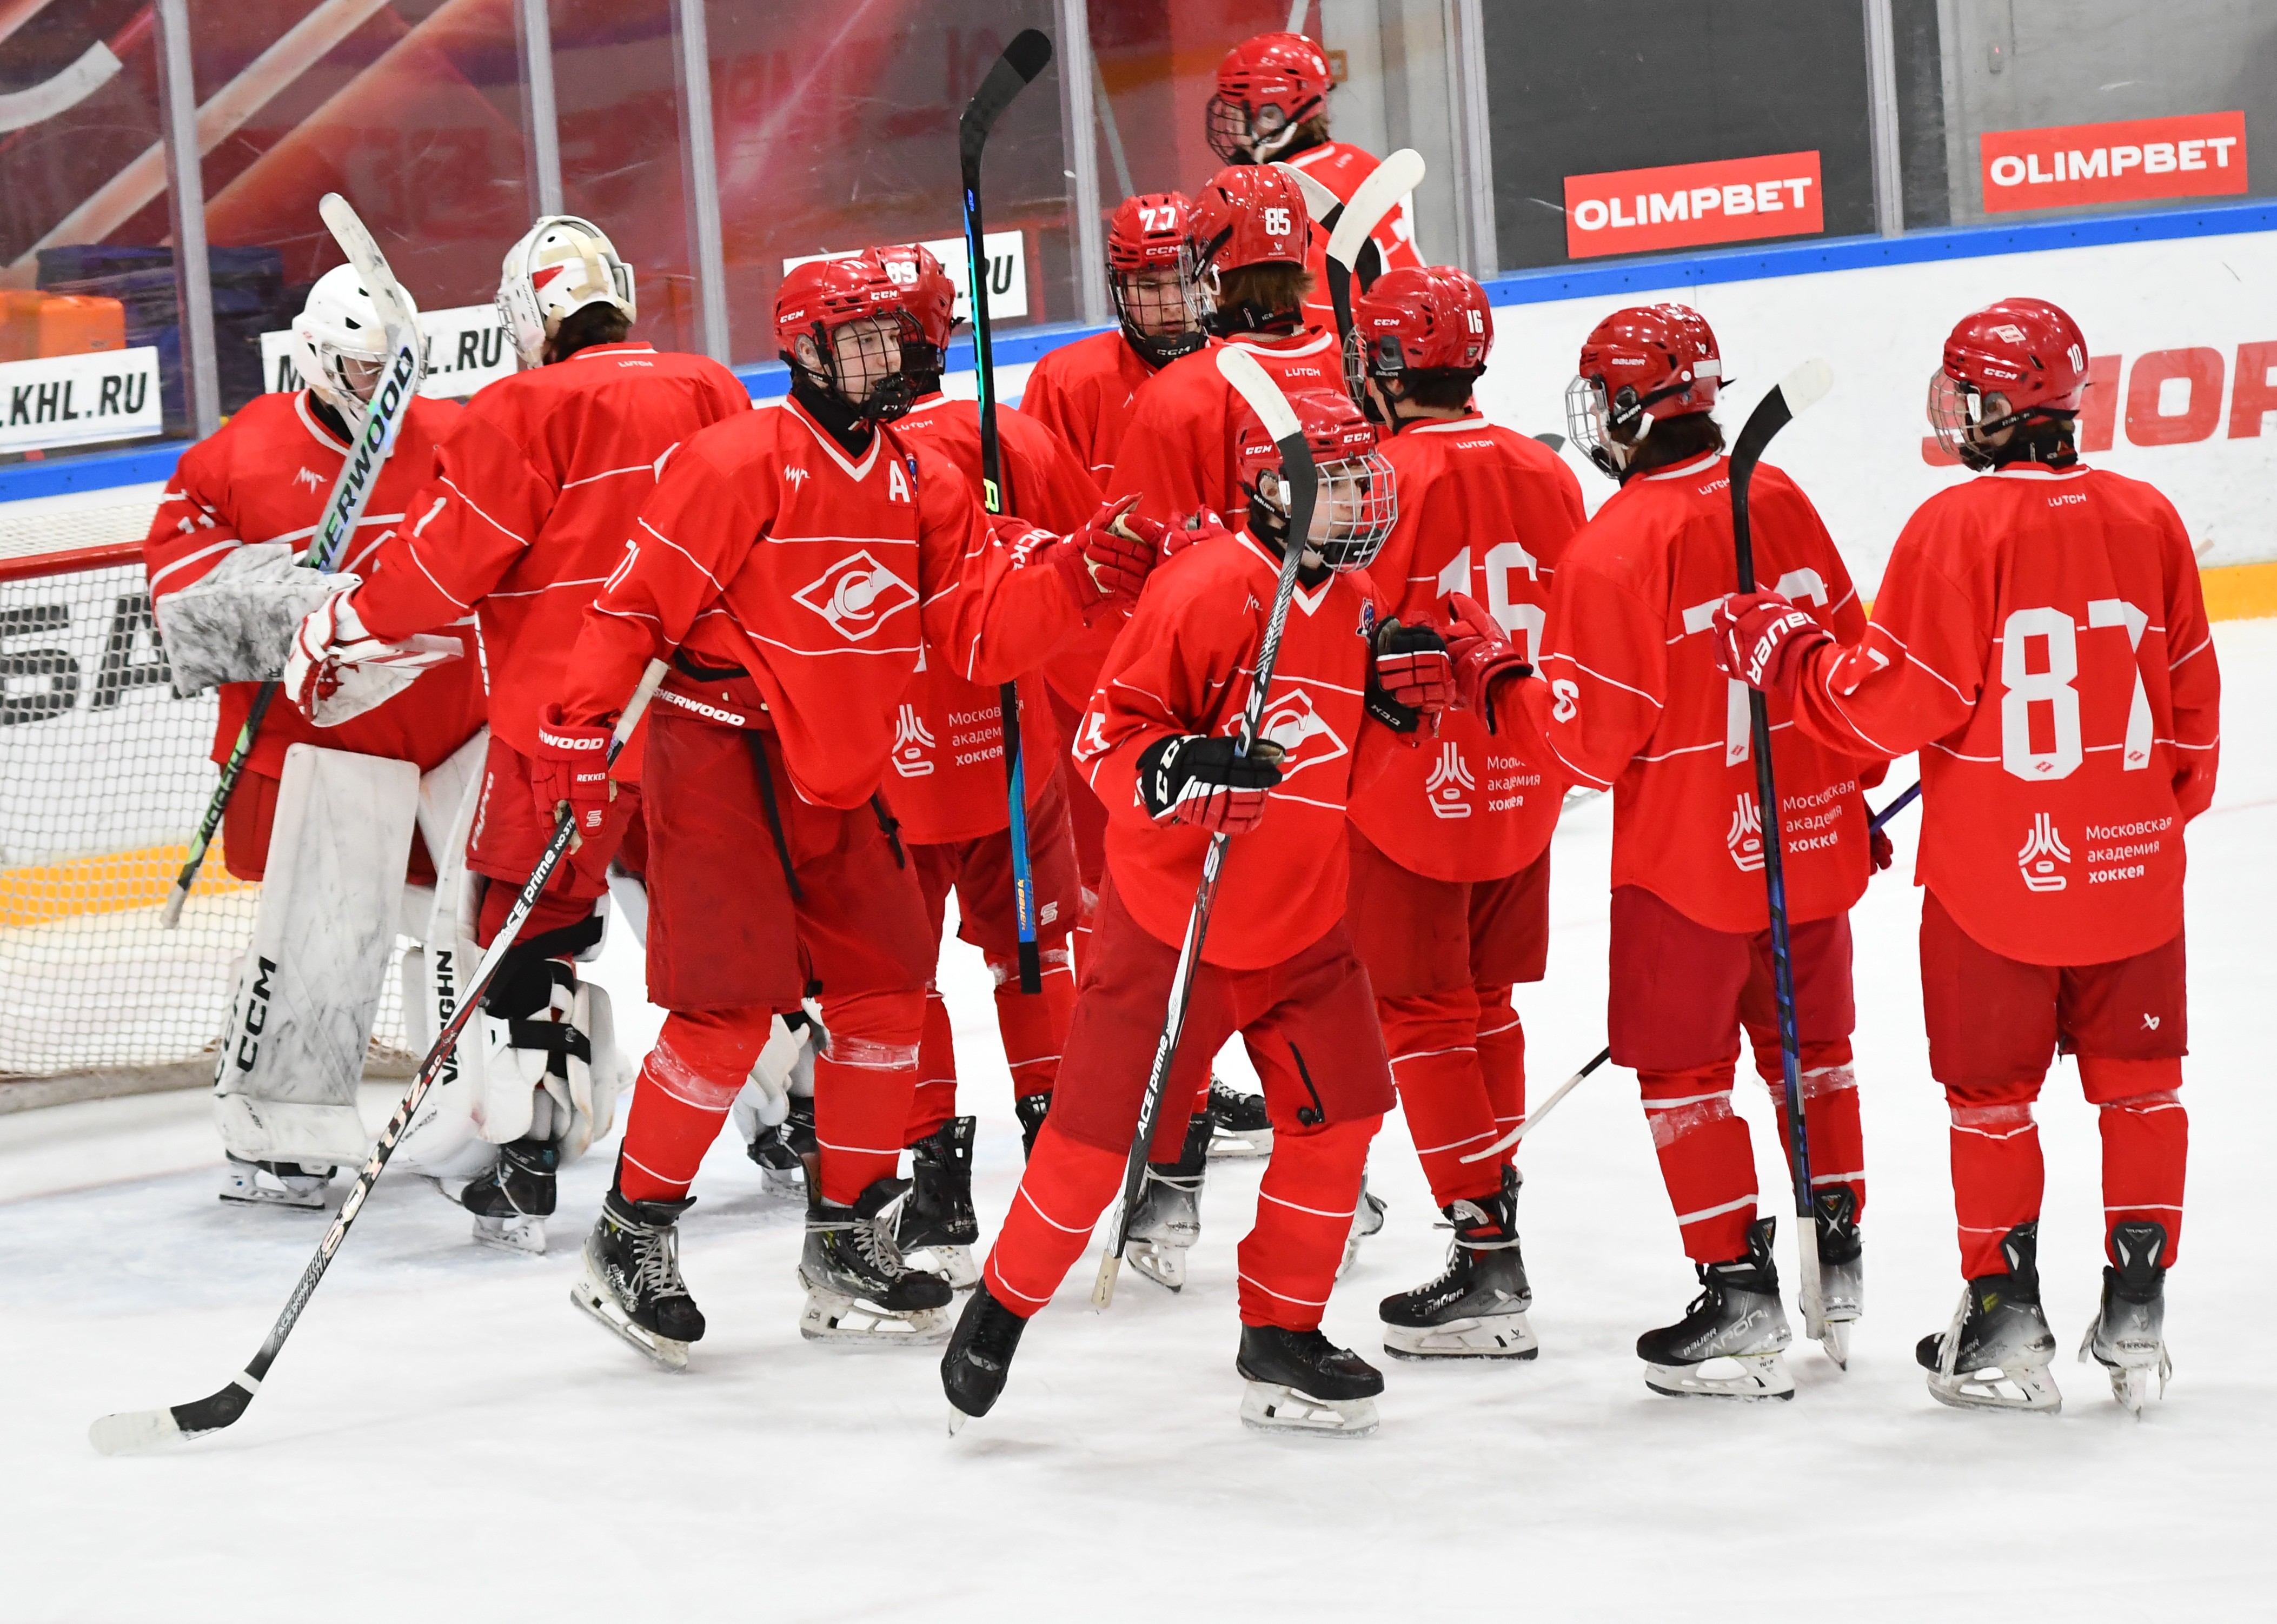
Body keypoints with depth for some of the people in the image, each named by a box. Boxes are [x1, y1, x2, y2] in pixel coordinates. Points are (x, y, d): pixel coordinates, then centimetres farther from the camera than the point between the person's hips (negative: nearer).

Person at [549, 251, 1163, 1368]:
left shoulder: (921, 483, 8)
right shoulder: (744, 461, -14)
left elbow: (978, 636, 5)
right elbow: (639, 600, -14)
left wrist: (1079, 575, -9)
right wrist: (579, 732, -18)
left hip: (833, 775, 8)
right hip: (717, 756, -8)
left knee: (887, 990, 7)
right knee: (733, 1004, -12)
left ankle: (847, 1239, 19)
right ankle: (631, 1236, 2)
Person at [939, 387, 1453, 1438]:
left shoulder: (1357, 606, 6)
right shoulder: (1202, 591, -17)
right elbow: (1108, 734, -15)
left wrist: (1392, 706, -3)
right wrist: (1180, 774, -32)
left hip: (1301, 922, 7)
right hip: (1171, 919, -6)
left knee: (1340, 1114, 1)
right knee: (1102, 1131, -3)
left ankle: (1282, 1336, 15)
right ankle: (1001, 1310, 17)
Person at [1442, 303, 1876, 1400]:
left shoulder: (1616, 548, -18)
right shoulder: (1779, 500, 1)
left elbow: (1588, 742, -17)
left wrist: (1489, 670, -3)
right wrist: (1849, 791, 24)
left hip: (1687, 856, -6)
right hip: (1811, 839, 6)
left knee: (1683, 1065, 5)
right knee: (1810, 1043, 21)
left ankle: (1739, 1298, 3)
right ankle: (1837, 1268, 29)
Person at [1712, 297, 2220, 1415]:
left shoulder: (1954, 528, -14)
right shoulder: (2146, 519, 1)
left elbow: (1898, 700, -15)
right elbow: (2192, 697, 9)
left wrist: (1784, 653, -1)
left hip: (1991, 874, -3)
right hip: (2130, 865, 4)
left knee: (1992, 1094, 10)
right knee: (2138, 1084, 14)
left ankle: (2006, 1327, 13)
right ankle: (2136, 1317, 15)